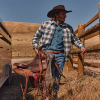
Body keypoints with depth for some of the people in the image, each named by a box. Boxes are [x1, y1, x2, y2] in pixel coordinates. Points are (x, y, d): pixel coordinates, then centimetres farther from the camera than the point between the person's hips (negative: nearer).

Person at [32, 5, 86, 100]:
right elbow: (36, 36, 13)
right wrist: (35, 48, 3)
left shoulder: (68, 28, 10)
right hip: (47, 54, -2)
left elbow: (75, 39, 19)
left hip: (60, 55, 3)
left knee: (57, 78, 9)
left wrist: (81, 46, 2)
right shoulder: (46, 24, 5)